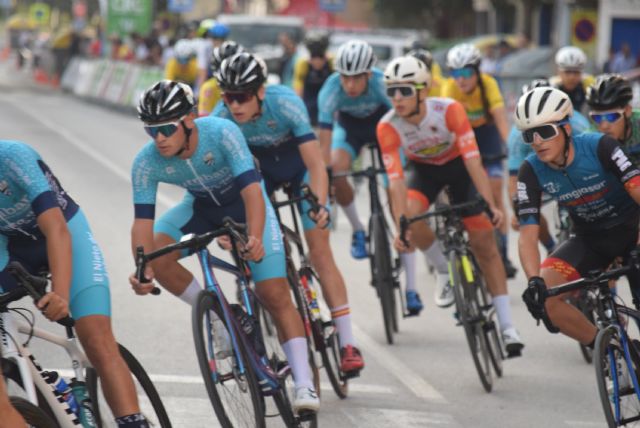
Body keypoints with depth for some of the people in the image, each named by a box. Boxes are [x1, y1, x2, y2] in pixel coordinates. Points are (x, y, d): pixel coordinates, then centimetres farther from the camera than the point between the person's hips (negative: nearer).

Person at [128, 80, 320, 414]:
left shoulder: (222, 133, -36)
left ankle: (304, 383, -13)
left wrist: (255, 238, -58)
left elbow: (252, 190, -42)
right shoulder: (146, 163, -26)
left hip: (244, 202, -4)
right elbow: (143, 221, -27)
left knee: (274, 294, -14)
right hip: (202, 205, 4)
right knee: (158, 256, -22)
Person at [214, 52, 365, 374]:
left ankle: (347, 343, -12)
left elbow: (316, 164, -40)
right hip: (261, 170, 3)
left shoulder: (285, 104, -36)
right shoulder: (221, 118, -29)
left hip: (299, 165, -3)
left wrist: (320, 205, -55)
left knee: (320, 251, -12)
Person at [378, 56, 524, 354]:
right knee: (411, 219, -30)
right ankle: (445, 268, 2)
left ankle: (507, 327, -1)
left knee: (483, 242, -6)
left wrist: (490, 205, -43)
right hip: (422, 168, 1)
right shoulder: (388, 127, -28)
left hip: (458, 165, -1)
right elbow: (396, 180, -31)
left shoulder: (449, 110, -32)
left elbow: (473, 159, -35)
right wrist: (401, 227, -41)